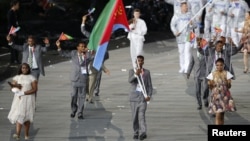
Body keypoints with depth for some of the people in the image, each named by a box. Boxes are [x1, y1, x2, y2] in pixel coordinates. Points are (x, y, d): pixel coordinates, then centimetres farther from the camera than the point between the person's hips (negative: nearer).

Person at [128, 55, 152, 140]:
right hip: (134, 96, 2)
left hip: (143, 96, -1)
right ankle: (136, 132, 16)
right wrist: (136, 74, -32)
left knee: (141, 115, -13)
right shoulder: (132, 71, 5)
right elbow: (130, 80, -14)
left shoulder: (147, 72, 6)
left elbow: (149, 85, 6)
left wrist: (149, 95, -9)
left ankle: (143, 133, -19)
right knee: (135, 116, 6)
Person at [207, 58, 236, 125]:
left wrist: (228, 83, -21)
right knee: (218, 115, -10)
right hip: (216, 96, -2)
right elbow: (211, 87, 2)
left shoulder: (227, 74, 0)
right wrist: (210, 84, -19)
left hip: (225, 96, 2)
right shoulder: (212, 74, -2)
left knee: (222, 114, 9)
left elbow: (229, 86, 0)